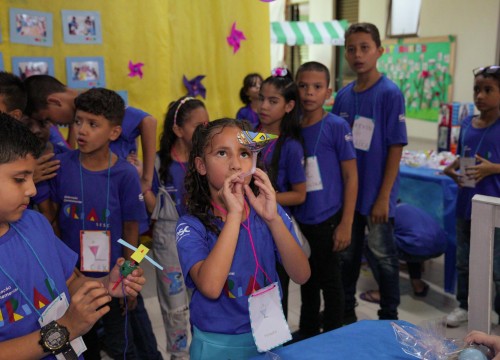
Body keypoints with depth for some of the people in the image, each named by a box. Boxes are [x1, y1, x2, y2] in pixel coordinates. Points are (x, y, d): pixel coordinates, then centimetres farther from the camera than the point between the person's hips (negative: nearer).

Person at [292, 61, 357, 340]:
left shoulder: (337, 127, -11)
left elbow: (351, 176, -11)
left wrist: (346, 223, -13)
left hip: (327, 219, -5)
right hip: (299, 218, 5)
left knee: (329, 280, 8)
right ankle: (307, 331, 39)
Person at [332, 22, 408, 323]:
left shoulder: (390, 93, -11)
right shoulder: (343, 96, 4)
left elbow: (396, 148, -12)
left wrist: (383, 197, -15)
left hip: (376, 195, -5)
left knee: (382, 256, 8)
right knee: (347, 254, 17)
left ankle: (389, 317, 27)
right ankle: (345, 311, 35)